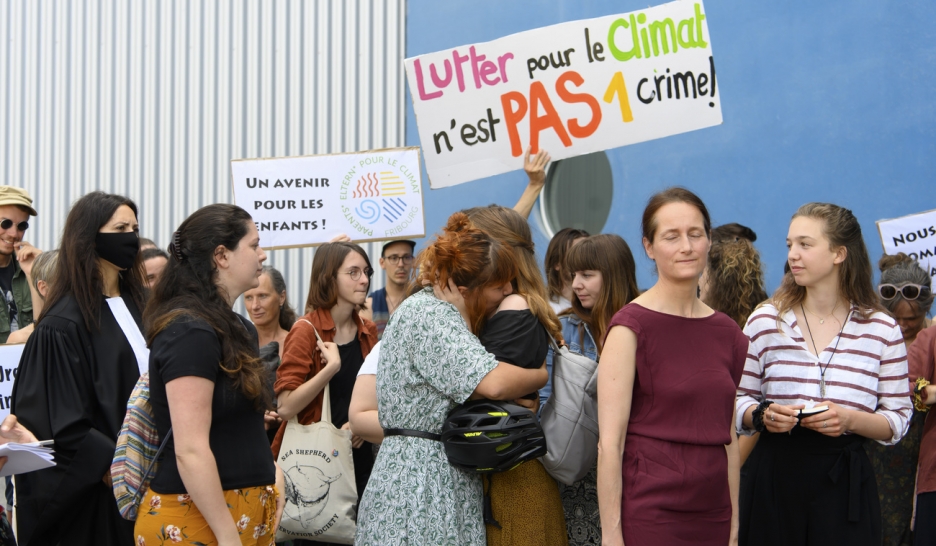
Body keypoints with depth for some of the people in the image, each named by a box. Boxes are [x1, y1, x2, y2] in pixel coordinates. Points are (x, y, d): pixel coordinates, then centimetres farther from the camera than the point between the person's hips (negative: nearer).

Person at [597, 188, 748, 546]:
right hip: (649, 514, -5)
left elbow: (729, 441, 14)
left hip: (712, 515, 5)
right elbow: (610, 443, -12)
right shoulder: (631, 326, -8)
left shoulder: (727, 332, 9)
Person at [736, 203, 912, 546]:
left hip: (846, 482, -1)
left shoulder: (882, 330, 3)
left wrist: (851, 420, -15)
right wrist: (762, 415, -12)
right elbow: (738, 400, 9)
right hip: (774, 477, 1)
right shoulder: (765, 320, 5)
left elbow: (898, 419, 3)